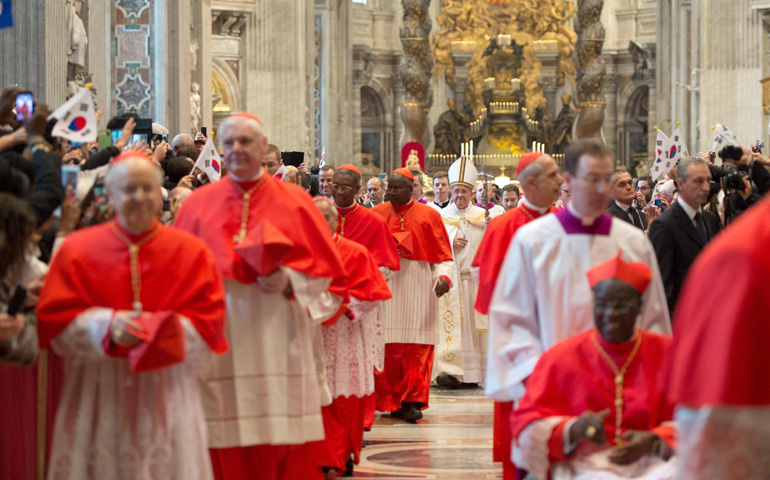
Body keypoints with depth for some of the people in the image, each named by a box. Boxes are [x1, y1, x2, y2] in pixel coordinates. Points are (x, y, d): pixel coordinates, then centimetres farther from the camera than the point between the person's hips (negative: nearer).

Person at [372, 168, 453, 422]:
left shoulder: (428, 216, 6)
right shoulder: (377, 214, 10)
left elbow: (442, 255, 5)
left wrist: (443, 276, -13)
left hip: (418, 288, -1)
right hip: (385, 284, 1)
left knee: (416, 346, -5)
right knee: (387, 346, -4)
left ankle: (411, 401, -2)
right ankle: (388, 400, 3)